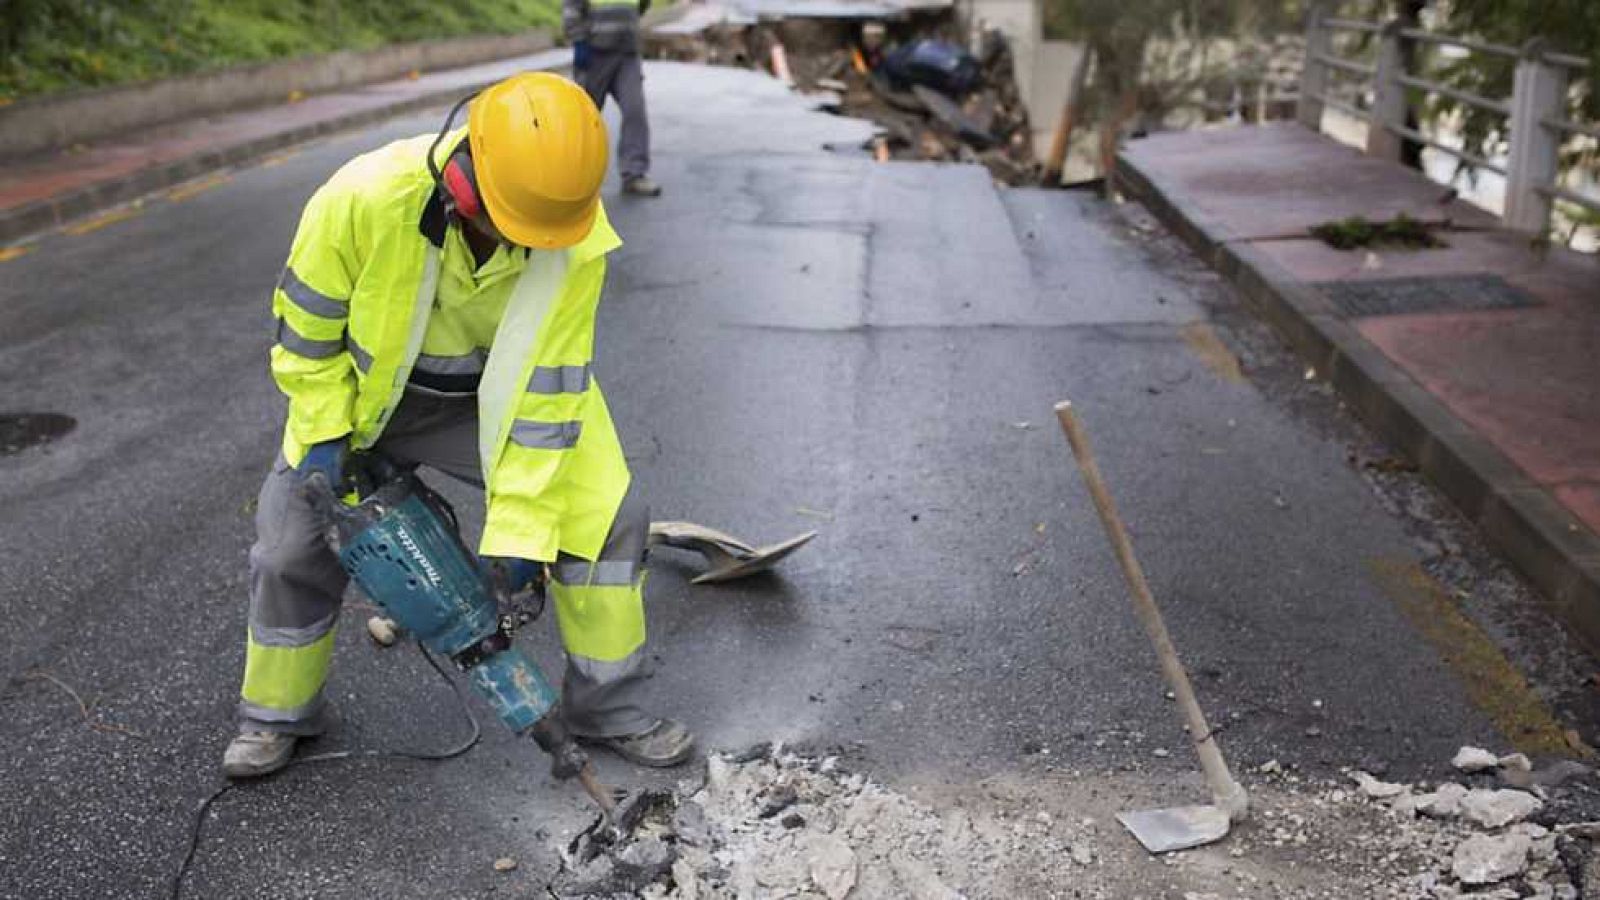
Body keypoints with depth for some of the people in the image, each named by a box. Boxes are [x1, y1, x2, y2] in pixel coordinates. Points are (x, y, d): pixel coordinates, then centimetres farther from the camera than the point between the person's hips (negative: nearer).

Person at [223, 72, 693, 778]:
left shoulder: (575, 236, -30)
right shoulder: (366, 197, -35)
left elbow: (549, 386, -25)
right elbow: (304, 322, -15)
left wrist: (519, 528, -26)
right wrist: (324, 435, -16)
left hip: (504, 389, 1)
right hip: (370, 388, 0)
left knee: (608, 512, -12)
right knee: (292, 542, 0)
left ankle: (606, 708, 7)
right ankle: (276, 716, 27)